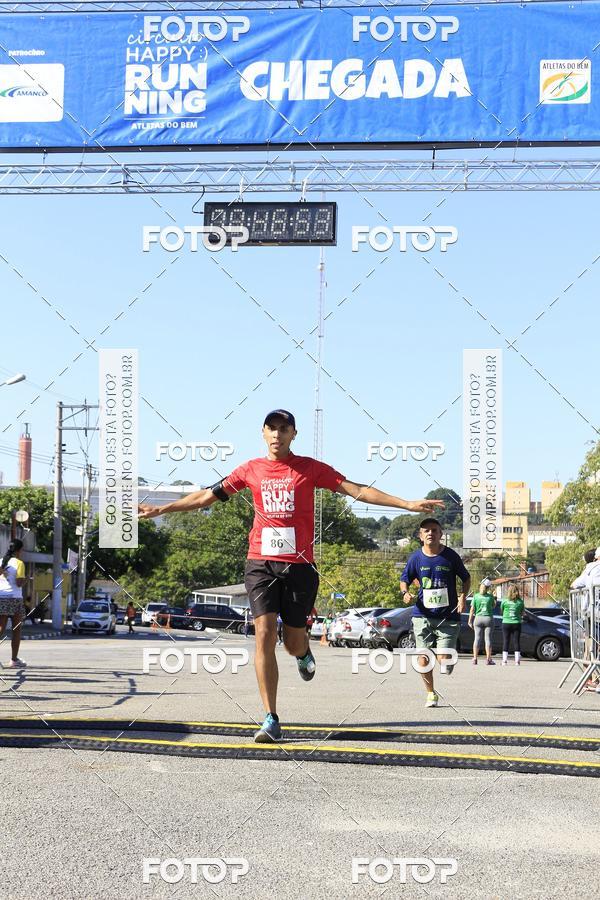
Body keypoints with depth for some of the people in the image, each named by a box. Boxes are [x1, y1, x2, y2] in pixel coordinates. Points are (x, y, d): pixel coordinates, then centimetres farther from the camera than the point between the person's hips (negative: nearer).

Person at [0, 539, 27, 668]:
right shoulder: (19, 563, -8)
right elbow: (19, 583, -14)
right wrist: (24, 580, 5)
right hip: (15, 599, -5)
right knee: (16, 630, 6)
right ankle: (14, 660, 7)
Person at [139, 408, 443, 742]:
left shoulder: (310, 468, 4)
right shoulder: (251, 470, 9)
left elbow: (357, 490, 0)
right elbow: (207, 496, 16)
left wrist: (407, 504, -7)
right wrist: (160, 510, 16)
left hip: (299, 564, -1)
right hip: (261, 562, 1)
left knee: (293, 643, 3)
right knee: (264, 633, -12)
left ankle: (304, 654, 45)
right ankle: (271, 721, -9)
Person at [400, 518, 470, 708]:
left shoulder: (450, 556, -3)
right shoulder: (415, 558, 1)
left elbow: (466, 579, 10)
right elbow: (404, 580, 13)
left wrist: (462, 597, -6)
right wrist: (405, 593, -8)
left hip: (448, 616, -2)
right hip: (423, 616, 2)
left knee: (444, 659, -12)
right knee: (423, 661, -1)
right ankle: (431, 693, 24)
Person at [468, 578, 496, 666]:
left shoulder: (476, 596, -2)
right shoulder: (490, 596, -2)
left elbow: (472, 610, -2)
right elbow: (493, 606, 15)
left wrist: (470, 621, 4)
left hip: (478, 618, 1)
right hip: (488, 618, -1)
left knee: (477, 638, 4)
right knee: (488, 639, 2)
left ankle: (475, 659, 3)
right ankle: (488, 659, 0)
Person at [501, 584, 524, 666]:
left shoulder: (504, 601, -4)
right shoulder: (520, 602, -1)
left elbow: (501, 611, 8)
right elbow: (522, 613, 7)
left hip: (506, 623, -1)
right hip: (516, 623, 1)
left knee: (506, 642, 3)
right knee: (517, 642, 5)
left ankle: (504, 660, 0)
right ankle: (517, 660, 2)